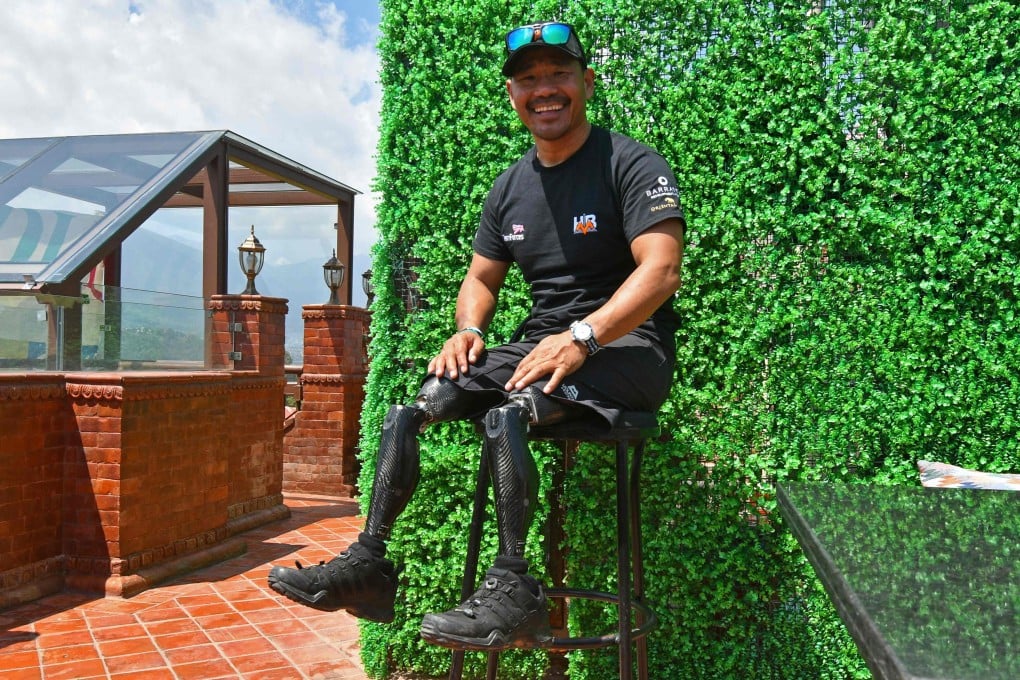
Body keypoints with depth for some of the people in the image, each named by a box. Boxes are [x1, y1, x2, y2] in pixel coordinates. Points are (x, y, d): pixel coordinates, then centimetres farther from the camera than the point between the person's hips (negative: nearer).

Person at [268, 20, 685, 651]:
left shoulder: (632, 164, -6)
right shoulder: (511, 186, 15)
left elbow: (661, 270, -19)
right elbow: (481, 277, 21)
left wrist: (581, 336, -30)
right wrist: (468, 329, -2)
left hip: (626, 344, -7)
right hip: (539, 344, 7)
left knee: (507, 414, -34)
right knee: (408, 405, -9)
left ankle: (514, 588, -26)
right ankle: (369, 562, -6)